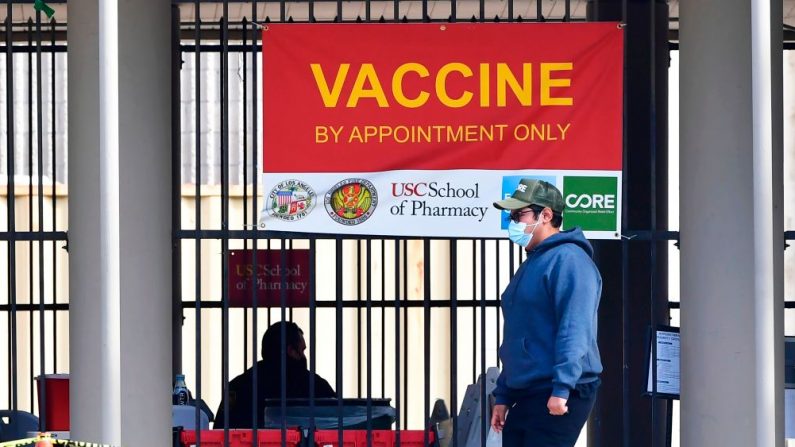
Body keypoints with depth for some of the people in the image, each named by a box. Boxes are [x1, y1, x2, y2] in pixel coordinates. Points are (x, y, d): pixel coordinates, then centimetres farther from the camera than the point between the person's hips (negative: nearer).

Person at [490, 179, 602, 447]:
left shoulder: (568, 259, -11)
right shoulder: (531, 266, 21)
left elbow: (574, 330, -21)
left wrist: (562, 388, -27)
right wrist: (503, 396, 22)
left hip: (558, 398, -10)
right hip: (525, 397, 10)